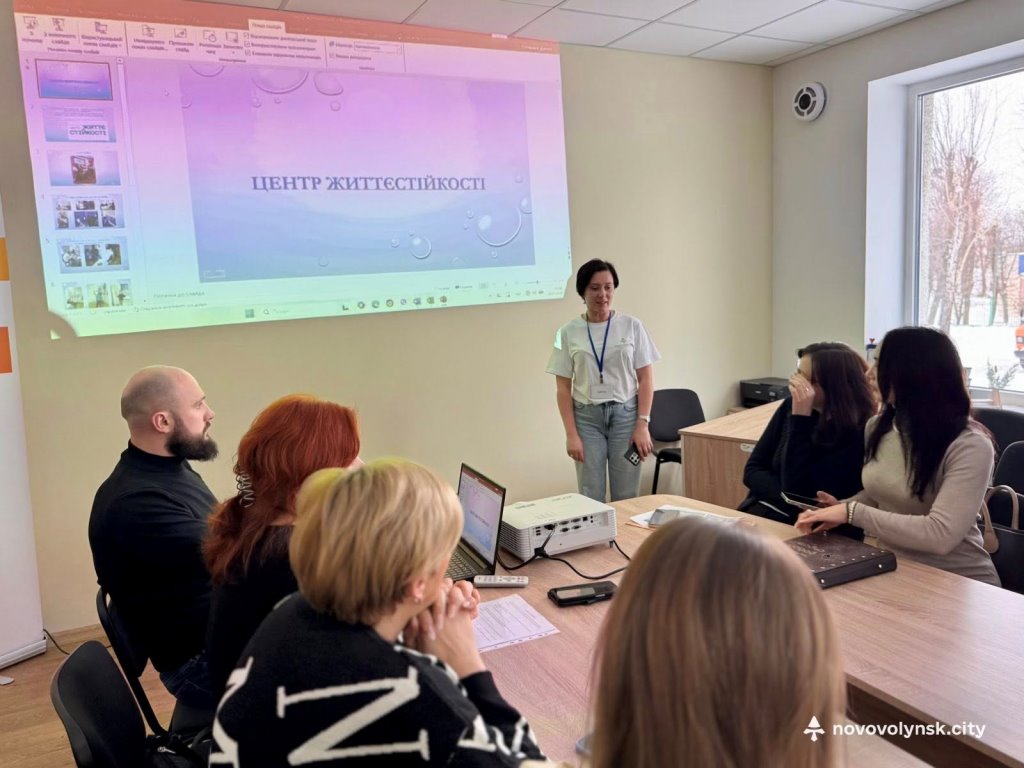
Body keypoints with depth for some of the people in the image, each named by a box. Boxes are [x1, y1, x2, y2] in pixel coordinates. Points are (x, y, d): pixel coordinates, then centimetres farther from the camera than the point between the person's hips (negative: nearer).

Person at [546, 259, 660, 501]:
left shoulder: (632, 326, 0)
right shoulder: (568, 332, -1)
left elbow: (645, 379, 1)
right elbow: (563, 388, 1)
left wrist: (642, 424, -6)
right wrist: (571, 433, -5)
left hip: (625, 414, 0)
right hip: (587, 417, 0)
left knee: (626, 497, 4)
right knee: (591, 497, 3)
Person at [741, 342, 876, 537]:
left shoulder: (856, 434, -15)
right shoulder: (791, 406, 1)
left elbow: (797, 492, -18)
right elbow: (753, 469, 3)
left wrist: (801, 418, -21)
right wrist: (789, 499, -16)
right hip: (762, 512, 5)